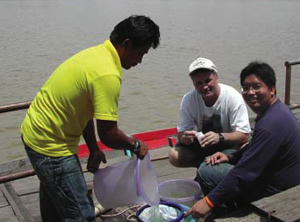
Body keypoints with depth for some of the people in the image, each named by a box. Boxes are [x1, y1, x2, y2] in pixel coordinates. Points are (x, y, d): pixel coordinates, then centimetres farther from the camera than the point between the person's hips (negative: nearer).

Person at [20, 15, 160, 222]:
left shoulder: (96, 53, 3)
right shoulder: (108, 75, -27)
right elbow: (109, 135, -25)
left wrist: (94, 149, 10)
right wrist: (136, 146, -6)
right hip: (50, 146, -10)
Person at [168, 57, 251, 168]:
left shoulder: (233, 97, -24)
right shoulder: (188, 99, -15)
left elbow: (244, 136, -25)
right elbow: (181, 133, -12)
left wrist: (220, 137, -44)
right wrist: (184, 137, -37)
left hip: (229, 143, -2)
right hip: (201, 142, 2)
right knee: (174, 156, -19)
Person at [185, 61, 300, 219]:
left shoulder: (270, 124, -29)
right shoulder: (277, 110, 5)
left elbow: (244, 173, -30)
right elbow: (254, 149, 18)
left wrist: (209, 201, -26)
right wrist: (230, 157, 2)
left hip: (274, 192, -10)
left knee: (206, 171, -11)